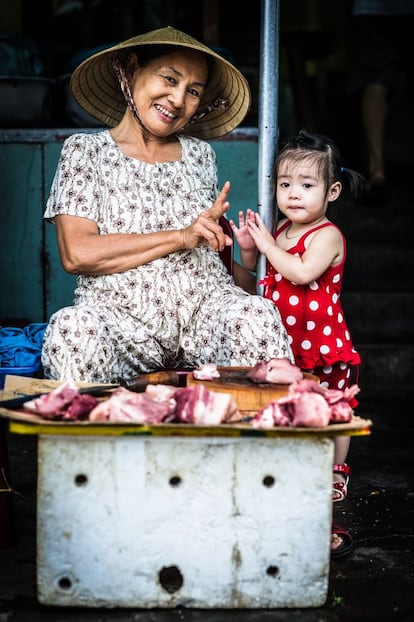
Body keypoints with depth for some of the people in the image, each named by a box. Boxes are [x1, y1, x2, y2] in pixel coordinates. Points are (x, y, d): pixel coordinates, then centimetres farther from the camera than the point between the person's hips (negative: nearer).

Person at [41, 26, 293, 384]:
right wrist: (181, 237, -10)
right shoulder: (85, 150, 8)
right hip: (120, 318, -3)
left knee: (257, 314, -31)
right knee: (74, 329, -37)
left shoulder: (201, 154, 19)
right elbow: (76, 254, -7)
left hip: (206, 307, 3)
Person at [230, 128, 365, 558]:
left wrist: (267, 244, -22)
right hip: (284, 345, 7)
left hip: (322, 346, -7)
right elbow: (255, 274, 19)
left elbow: (303, 272, -32)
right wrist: (248, 247, -1)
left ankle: (335, 475, 22)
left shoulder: (327, 236, -15)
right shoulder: (280, 231, 6)